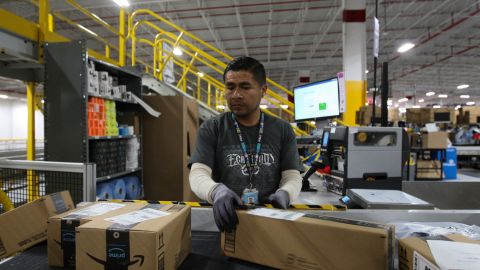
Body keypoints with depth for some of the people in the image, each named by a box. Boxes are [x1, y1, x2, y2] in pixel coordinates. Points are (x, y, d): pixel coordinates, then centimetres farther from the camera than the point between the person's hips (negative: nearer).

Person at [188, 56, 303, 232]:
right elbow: (198, 173, -6)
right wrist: (217, 191, -27)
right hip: (226, 220, 0)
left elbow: (292, 177, 4)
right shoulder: (211, 129, 3)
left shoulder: (283, 130, 7)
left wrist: (284, 194, -18)